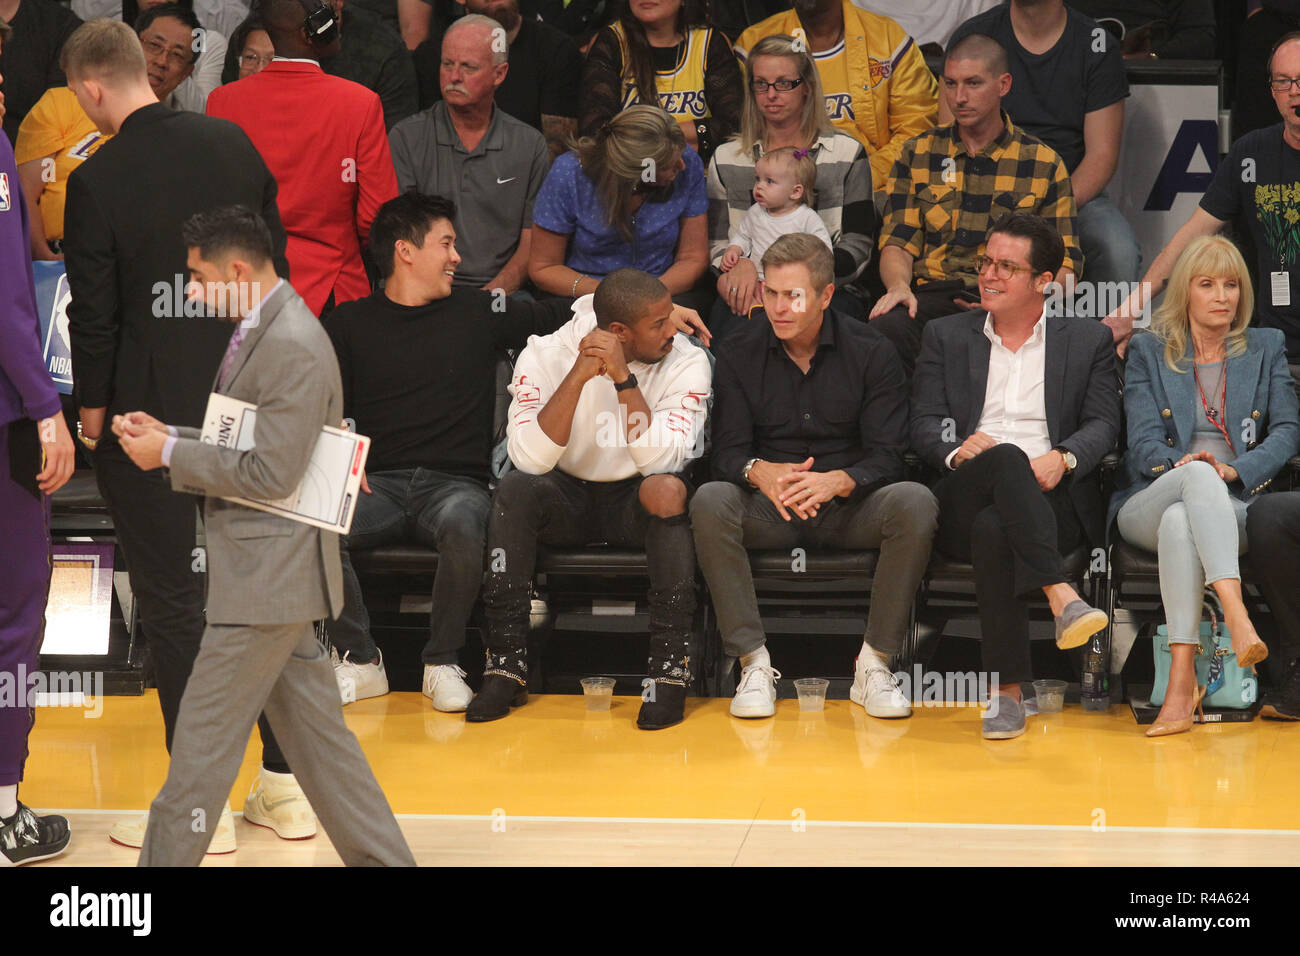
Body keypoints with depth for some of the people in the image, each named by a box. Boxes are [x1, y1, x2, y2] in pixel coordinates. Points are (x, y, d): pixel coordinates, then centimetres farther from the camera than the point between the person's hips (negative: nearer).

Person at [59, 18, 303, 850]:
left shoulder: (98, 181, -14)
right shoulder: (232, 143, 0)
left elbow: (94, 311, -10)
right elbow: (275, 260, 7)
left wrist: (93, 407, 4)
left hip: (152, 414, -5)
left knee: (170, 599, 3)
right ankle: (288, 780, 19)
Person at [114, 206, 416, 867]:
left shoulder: (292, 346, -19)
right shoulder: (263, 330, 13)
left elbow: (271, 472, -22)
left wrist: (169, 455, -16)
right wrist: (166, 436, 6)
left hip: (265, 574, -10)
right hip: (269, 569, 10)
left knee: (203, 739, -2)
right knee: (313, 725, 14)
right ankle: (381, 856, 19)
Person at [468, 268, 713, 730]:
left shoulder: (687, 361, -13)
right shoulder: (545, 356, -13)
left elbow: (658, 460, -24)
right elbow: (531, 459, -25)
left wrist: (624, 378, -30)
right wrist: (579, 375, -31)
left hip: (636, 502, 0)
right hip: (567, 498, 1)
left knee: (666, 489, -33)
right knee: (514, 488, -29)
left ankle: (670, 667, -29)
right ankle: (506, 665, -23)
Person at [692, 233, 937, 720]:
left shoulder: (870, 352, -1)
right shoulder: (740, 355, 2)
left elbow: (886, 456, -7)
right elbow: (728, 452, -3)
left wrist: (837, 481, -29)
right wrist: (760, 473, -28)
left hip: (848, 508, 0)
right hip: (768, 513, 1)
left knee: (915, 502, -31)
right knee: (710, 502, -31)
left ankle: (873, 664, -22)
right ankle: (754, 664, -28)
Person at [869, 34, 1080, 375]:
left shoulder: (1044, 164, 13)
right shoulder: (917, 154, 18)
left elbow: (1063, 265, 9)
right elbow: (897, 243, 13)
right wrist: (899, 285, -11)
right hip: (932, 294, 1)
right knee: (883, 330, -35)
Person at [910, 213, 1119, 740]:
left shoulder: (1088, 341, 18)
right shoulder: (945, 336, 20)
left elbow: (1103, 424, 6)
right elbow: (924, 425, 11)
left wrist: (1062, 458, -16)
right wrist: (957, 450, -14)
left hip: (1052, 499, 0)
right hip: (965, 496, 0)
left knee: (993, 528, -38)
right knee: (1006, 457, -38)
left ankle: (1006, 691, -40)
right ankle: (1061, 596, -50)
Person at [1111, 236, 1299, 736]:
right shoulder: (1147, 353, 17)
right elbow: (1143, 442, 5)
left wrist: (1236, 470, -12)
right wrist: (1183, 466, -18)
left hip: (1236, 504, 0)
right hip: (1150, 503, 0)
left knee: (1180, 521, -39)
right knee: (1200, 473, -39)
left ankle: (1181, 683, -51)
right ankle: (1237, 618, -57)